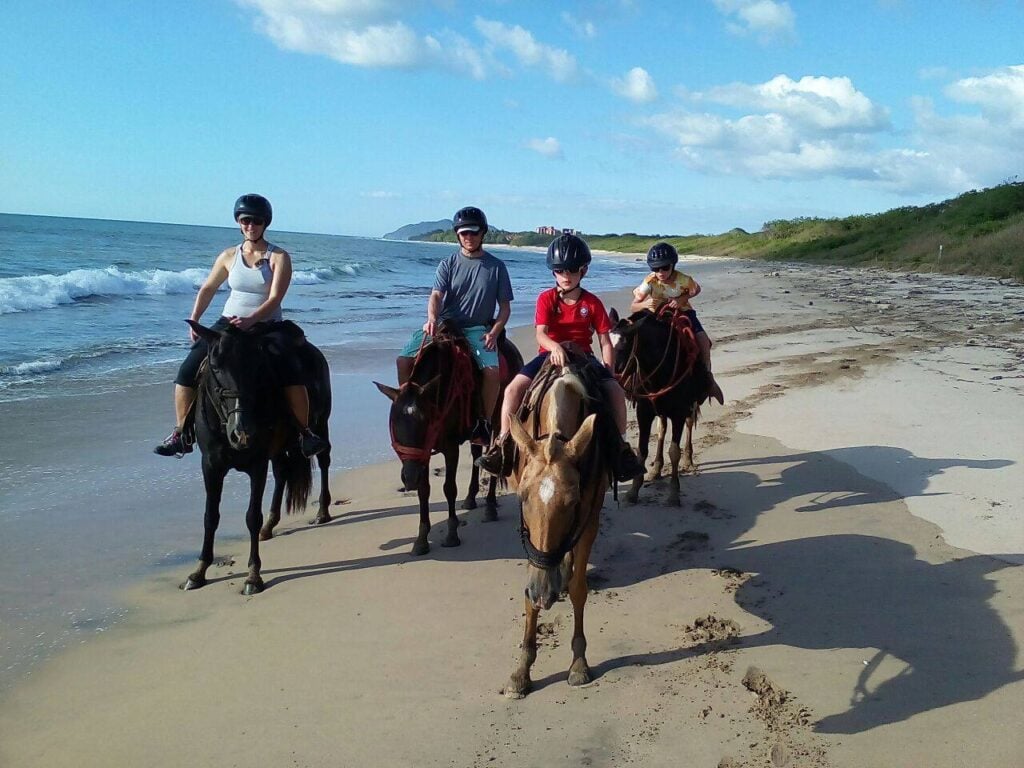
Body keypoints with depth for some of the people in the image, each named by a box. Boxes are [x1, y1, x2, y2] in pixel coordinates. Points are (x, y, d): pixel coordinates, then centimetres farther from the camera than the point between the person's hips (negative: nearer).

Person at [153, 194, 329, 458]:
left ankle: (305, 432, -14)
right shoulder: (229, 256, 7)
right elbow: (207, 289, 19)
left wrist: (250, 320, -29)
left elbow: (274, 299, -14)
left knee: (291, 372, -30)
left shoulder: (279, 258, -3)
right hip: (229, 324, 4)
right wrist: (194, 321, 8)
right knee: (188, 369, -11)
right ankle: (181, 435, 3)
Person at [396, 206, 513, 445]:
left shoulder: (496, 267, 5)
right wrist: (432, 319, -27)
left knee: (492, 370, -28)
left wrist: (494, 332, -11)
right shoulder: (448, 265, 6)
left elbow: (505, 307, 6)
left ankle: (485, 423, -9)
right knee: (404, 360, -15)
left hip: (478, 329, -2)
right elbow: (436, 295, -6)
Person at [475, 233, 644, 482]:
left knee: (616, 391, -21)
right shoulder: (546, 299, -1)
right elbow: (541, 334, -14)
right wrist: (555, 347, -37)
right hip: (550, 354, 0)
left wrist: (609, 373, -9)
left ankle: (621, 446, -5)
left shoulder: (592, 303, 2)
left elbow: (605, 342, 2)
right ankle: (502, 445, -13)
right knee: (513, 388, -23)